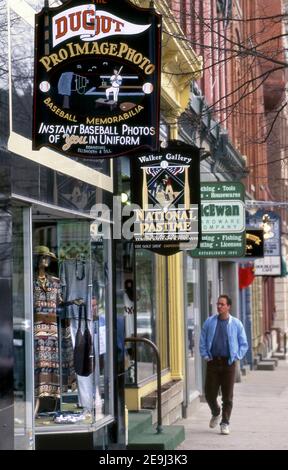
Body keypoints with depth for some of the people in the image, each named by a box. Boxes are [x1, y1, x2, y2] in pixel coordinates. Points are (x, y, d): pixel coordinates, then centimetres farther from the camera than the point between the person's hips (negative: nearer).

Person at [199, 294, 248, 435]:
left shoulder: (236, 324, 2)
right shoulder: (209, 322, 5)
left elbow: (243, 344, 8)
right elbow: (202, 341, 12)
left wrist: (236, 357, -2)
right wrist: (205, 356, 3)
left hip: (229, 363, -1)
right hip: (213, 362, 1)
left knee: (227, 396, 0)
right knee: (209, 393, 2)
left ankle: (225, 423, 9)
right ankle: (216, 413, 32)